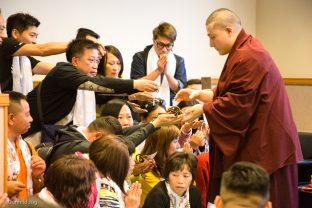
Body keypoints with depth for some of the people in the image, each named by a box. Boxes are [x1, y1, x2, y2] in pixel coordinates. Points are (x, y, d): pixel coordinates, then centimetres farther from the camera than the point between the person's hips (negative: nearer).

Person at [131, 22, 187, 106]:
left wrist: (167, 72, -10)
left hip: (168, 108, 2)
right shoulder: (140, 57, 5)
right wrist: (158, 71, -9)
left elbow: (180, 90, 4)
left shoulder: (179, 61, 11)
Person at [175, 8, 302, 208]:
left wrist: (202, 109, -13)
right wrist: (199, 93, 11)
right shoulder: (245, 51, 14)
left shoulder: (248, 58, -20)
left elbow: (236, 104, -22)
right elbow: (234, 93, 20)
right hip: (256, 141, 11)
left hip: (264, 145, -11)